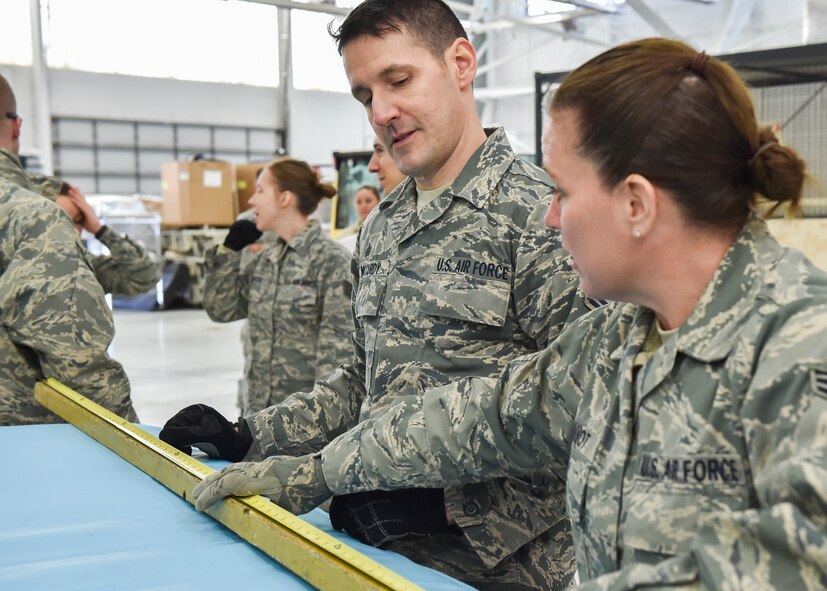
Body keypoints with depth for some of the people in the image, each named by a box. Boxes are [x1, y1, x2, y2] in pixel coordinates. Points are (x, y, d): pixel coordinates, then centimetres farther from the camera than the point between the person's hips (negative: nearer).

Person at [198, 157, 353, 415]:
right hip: (260, 406, 7)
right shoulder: (266, 259, 10)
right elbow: (221, 310, 13)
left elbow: (338, 348, -15)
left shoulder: (331, 260, -13)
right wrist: (228, 250, 5)